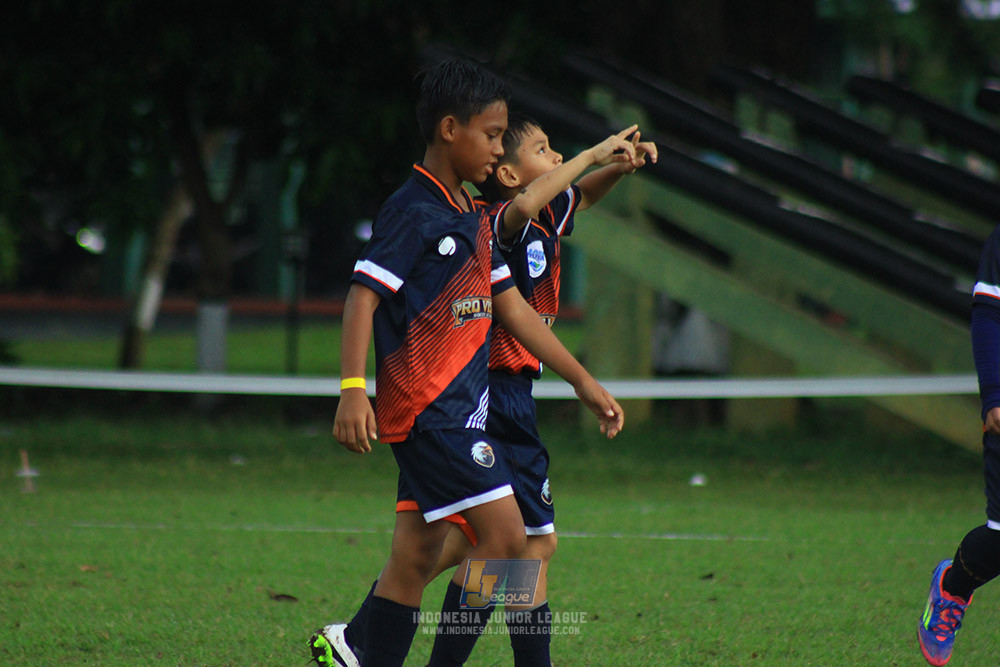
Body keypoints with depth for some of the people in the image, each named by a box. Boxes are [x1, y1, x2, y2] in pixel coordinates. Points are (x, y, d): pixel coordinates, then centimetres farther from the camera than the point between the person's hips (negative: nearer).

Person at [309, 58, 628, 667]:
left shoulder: (474, 219, 17)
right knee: (506, 537, -13)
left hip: (463, 406, 9)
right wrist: (353, 389, -25)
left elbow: (511, 307, 23)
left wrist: (583, 381, 24)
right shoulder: (412, 211, -10)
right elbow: (363, 296, -15)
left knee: (416, 560, 7)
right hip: (428, 406, -9)